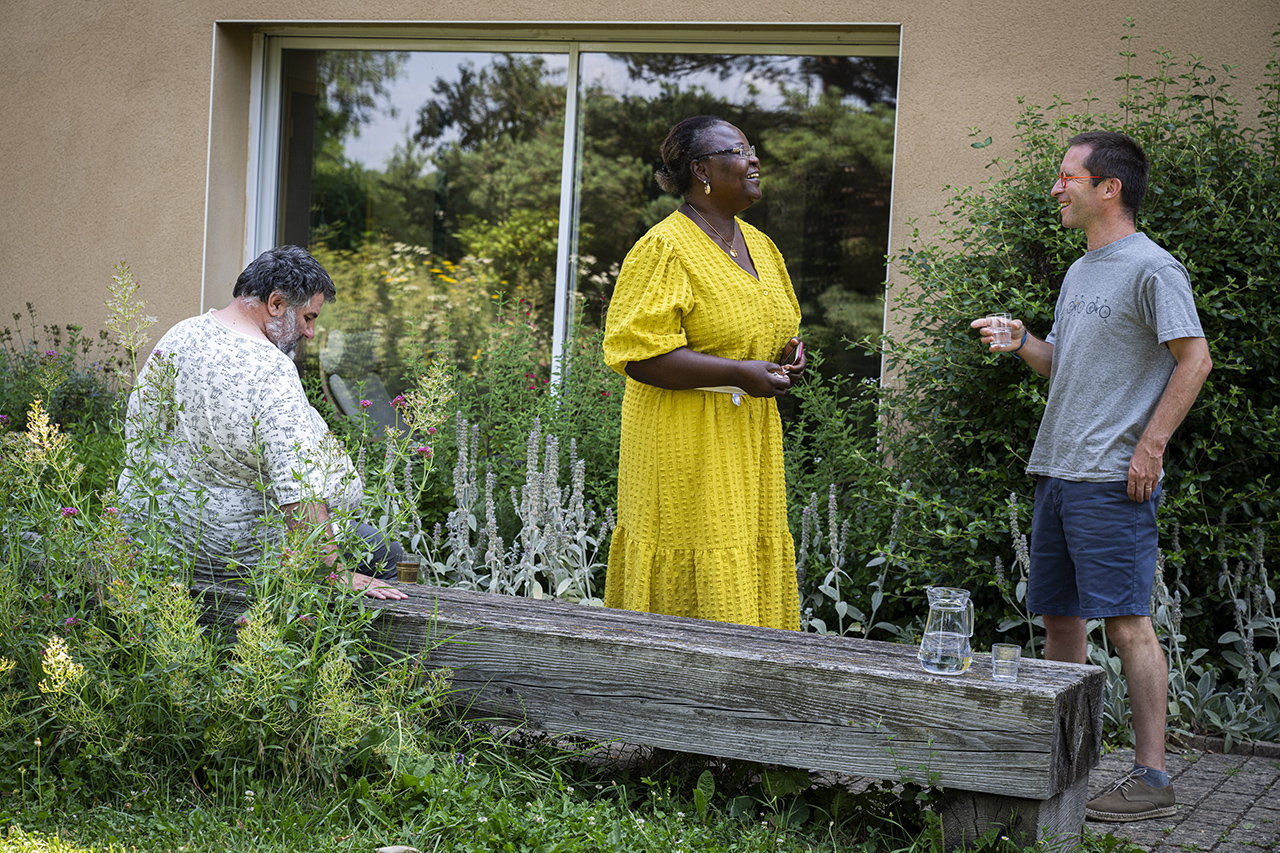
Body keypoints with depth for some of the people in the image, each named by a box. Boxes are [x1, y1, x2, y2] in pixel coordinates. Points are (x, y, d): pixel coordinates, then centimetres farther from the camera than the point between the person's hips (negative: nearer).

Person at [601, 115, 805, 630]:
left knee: (755, 561, 10)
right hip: (686, 439, -8)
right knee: (693, 582, -5)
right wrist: (739, 372, -22)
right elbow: (640, 354, -19)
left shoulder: (759, 245, 13)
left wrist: (789, 355, 3)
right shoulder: (664, 248, -13)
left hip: (751, 437, 8)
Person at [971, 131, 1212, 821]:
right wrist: (1021, 342, 5)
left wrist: (1149, 445, -15)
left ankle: (1151, 776, -4)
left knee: (1126, 621, -8)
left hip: (1113, 479, -9)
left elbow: (1194, 360, -10)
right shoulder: (1079, 273, 18)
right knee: (1059, 616, 12)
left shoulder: (1152, 269, -7)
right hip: (1056, 472, 9)